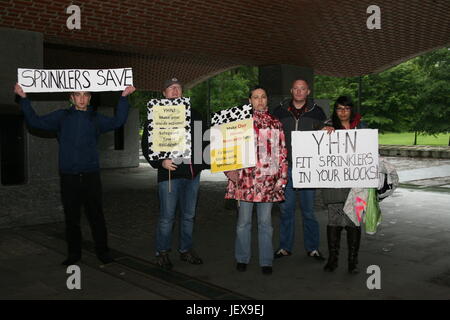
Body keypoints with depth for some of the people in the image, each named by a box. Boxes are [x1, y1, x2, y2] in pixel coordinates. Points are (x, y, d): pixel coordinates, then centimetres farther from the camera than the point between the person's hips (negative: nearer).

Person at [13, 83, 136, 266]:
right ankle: (74, 253, 19)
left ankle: (102, 251, 13)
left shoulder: (96, 119, 10)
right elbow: (35, 122, 6)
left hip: (91, 175, 0)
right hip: (68, 177, 1)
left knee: (96, 216, 3)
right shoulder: (61, 117, 9)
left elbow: (118, 121, -2)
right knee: (71, 218, 8)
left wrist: (123, 98, -8)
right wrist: (24, 99, 0)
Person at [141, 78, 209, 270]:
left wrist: (203, 163, 7)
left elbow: (204, 140, 19)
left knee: (189, 216, 12)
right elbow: (146, 144, -1)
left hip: (192, 173, 4)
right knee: (167, 217, -1)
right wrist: (160, 162, -15)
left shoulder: (193, 115, 14)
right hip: (169, 173, -4)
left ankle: (186, 250, 25)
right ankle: (162, 253, 14)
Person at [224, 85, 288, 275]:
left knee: (265, 222, 8)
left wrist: (282, 178, 5)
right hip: (245, 179, -1)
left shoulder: (276, 124, 11)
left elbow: (282, 153, 11)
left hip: (268, 180, 1)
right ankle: (242, 259, 21)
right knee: (243, 221, 7)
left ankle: (266, 261, 18)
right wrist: (230, 169, -6)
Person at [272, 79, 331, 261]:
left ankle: (312, 248, 17)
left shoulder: (317, 112, 7)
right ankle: (285, 247, 17)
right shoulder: (279, 111, 9)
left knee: (309, 209, 4)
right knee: (286, 208, 6)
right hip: (285, 167, 1)